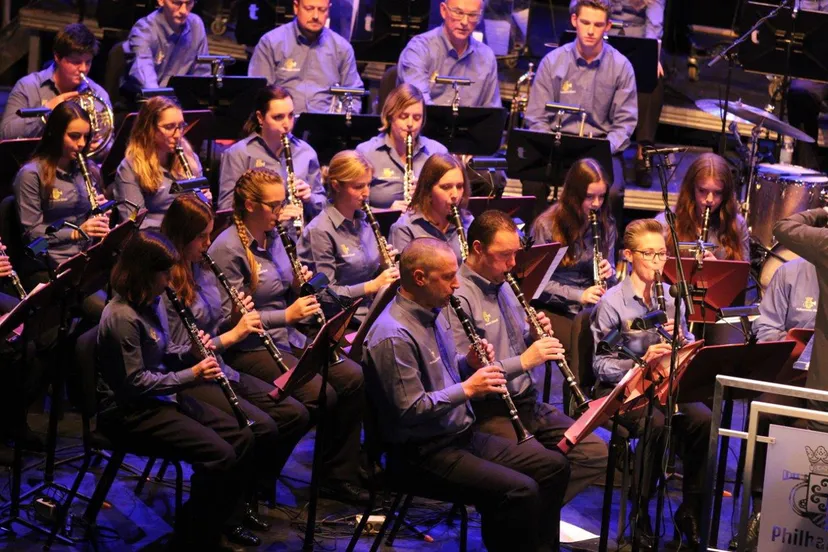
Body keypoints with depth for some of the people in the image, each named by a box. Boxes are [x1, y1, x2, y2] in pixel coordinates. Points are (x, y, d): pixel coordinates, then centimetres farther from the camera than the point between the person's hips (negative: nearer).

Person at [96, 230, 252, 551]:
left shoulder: (152, 302, 7)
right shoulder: (122, 317, -22)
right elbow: (135, 383, -22)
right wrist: (190, 376, -18)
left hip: (163, 396, 10)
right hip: (130, 412, -10)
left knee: (242, 438, 0)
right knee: (219, 454, -22)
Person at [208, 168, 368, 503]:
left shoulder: (274, 237, 11)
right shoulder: (227, 249, -14)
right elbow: (229, 317, -19)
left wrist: (299, 284, -2)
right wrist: (286, 315, -22)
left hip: (288, 338, 8)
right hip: (249, 347, -8)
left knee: (353, 378, -11)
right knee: (321, 394, -26)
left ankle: (339, 476, -2)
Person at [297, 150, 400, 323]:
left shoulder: (363, 221, 10)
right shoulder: (321, 231, -11)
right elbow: (326, 292, -12)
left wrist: (383, 265, -1)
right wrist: (372, 286, -19)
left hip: (371, 310, 7)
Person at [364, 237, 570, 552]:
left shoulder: (431, 314, 10)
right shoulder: (394, 336, -22)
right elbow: (409, 411, -25)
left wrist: (468, 363, 3)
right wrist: (467, 389, -22)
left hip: (462, 435, 10)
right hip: (422, 453, -10)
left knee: (553, 466, 7)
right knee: (519, 491, -26)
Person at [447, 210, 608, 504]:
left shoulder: (504, 286, 16)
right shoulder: (459, 298, -13)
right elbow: (463, 373, -21)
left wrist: (537, 338, 2)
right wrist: (523, 361, -22)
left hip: (527, 402, 9)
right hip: (489, 411, -9)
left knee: (597, 454, -3)